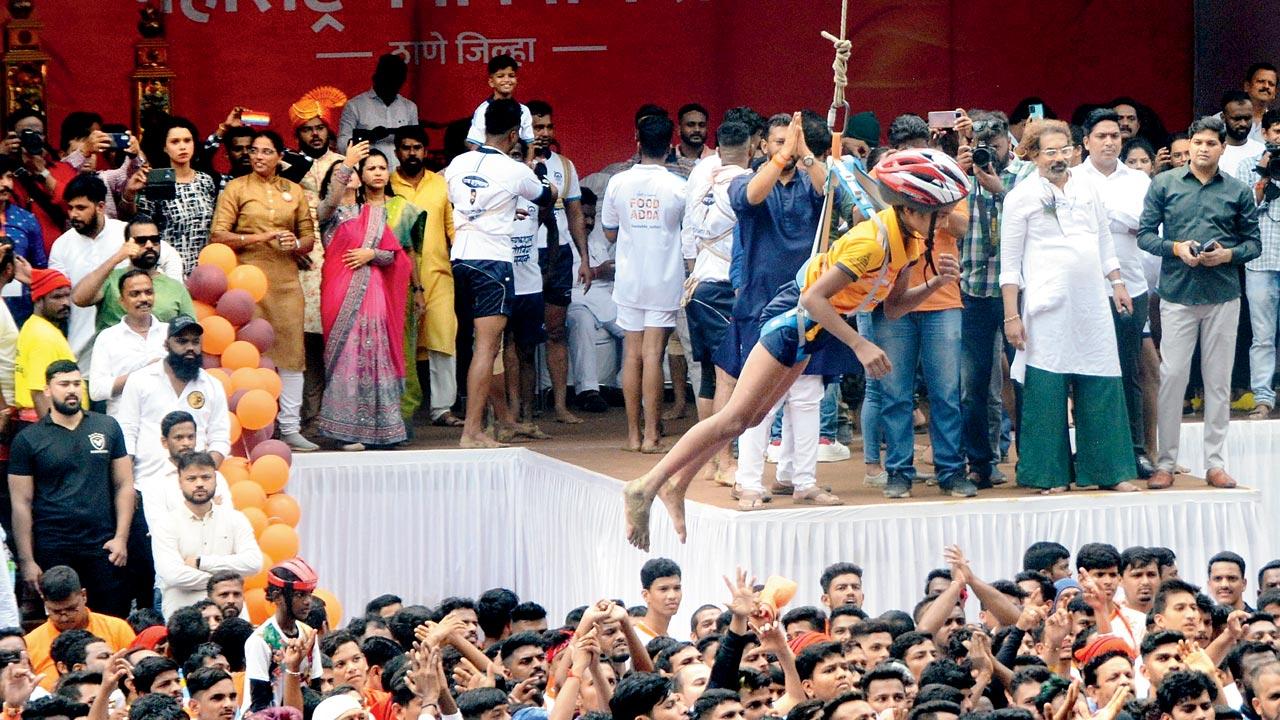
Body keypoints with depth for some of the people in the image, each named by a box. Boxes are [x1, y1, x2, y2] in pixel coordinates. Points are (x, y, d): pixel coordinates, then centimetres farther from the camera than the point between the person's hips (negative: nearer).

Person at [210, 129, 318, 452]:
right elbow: (218, 236, -4)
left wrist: (296, 244, -6)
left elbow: (309, 237, 17)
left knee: (291, 351, 0)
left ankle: (290, 428, 5)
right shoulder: (236, 188, 4)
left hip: (286, 280, 3)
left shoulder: (293, 191, 15)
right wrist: (261, 237, -12)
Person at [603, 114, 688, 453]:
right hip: (664, 281, -2)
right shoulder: (678, 187, -9)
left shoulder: (618, 183, -2)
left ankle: (633, 434, 10)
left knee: (632, 354, 7)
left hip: (629, 281, 2)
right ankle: (651, 434, -5)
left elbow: (609, 232, 8)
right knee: (653, 354, -3)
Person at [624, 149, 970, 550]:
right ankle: (646, 487, -2)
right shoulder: (872, 241, -29)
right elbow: (814, 298, -29)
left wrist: (937, 282, -9)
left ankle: (675, 486, 19)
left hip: (813, 329, 9)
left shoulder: (910, 241, -1)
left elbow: (894, 307, 6)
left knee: (752, 416, 12)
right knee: (735, 417, -8)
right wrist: (861, 346, -32)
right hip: (795, 316, -9)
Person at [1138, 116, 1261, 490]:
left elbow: (1253, 242, 8)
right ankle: (1166, 462, 5)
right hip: (1177, 292, -1)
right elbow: (1145, 234, 2)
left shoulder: (1238, 192, 6)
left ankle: (1215, 462, 12)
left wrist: (1229, 254, -12)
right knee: (1172, 377, -3)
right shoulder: (1164, 184, 4)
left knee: (1219, 381, 6)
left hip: (1223, 295, 1)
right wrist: (1176, 248, -14)